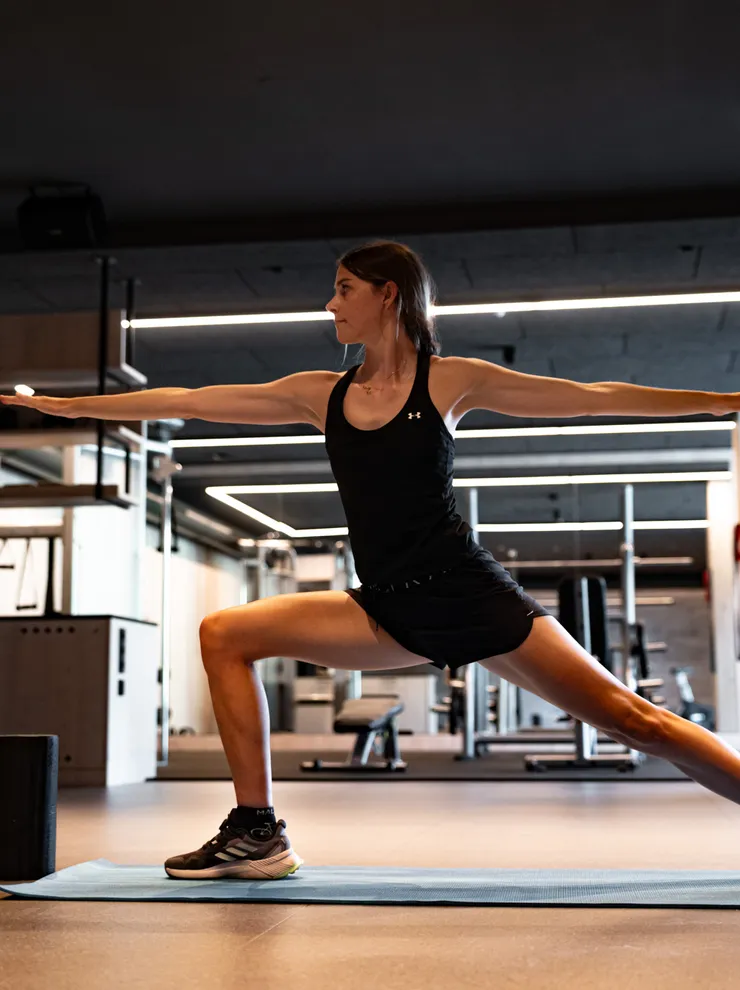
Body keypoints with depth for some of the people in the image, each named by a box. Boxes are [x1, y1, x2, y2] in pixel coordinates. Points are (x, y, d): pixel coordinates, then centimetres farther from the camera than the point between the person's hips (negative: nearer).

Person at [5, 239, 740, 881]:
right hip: (389, 613, 4)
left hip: (466, 593, -4)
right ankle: (257, 834, -2)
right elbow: (185, 402, 12)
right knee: (224, 635, -4)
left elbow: (594, 398, 1)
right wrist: (61, 404, 13)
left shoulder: (450, 381, 0)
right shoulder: (321, 395, 10)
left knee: (625, 717, -9)